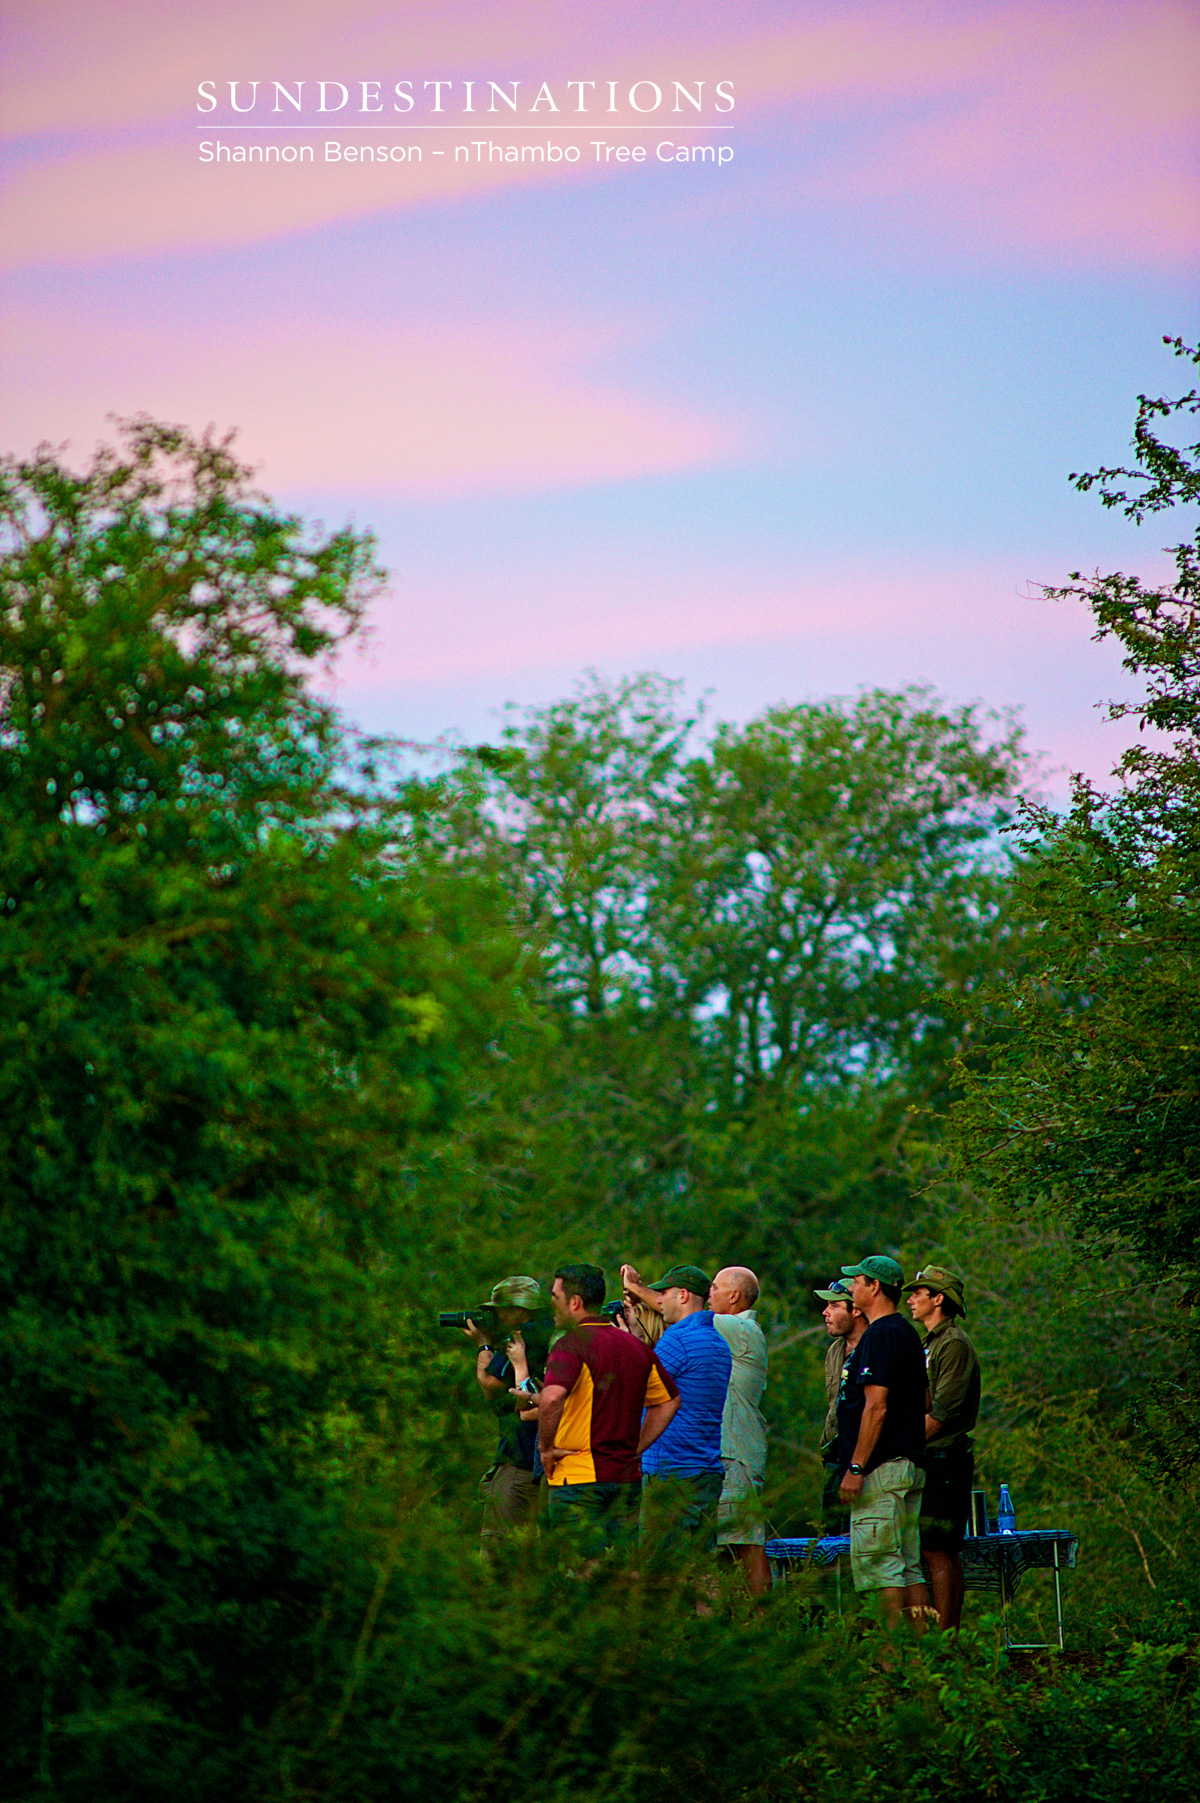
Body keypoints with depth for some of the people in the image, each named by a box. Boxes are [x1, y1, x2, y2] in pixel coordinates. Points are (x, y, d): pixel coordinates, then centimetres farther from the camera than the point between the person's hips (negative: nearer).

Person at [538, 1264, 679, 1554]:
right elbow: (670, 1400, 21)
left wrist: (545, 1447, -13)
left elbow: (551, 1399, -28)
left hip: (579, 1477, -7)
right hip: (628, 1476, 7)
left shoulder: (573, 1344, -11)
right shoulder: (636, 1346, 12)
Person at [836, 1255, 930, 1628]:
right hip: (910, 1465, 10)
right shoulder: (907, 1333, 18)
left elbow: (877, 1407, -19)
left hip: (882, 1469, -10)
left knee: (881, 1566, -9)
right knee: (909, 1567, 10)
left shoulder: (880, 1335, -13)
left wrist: (856, 1468, -19)